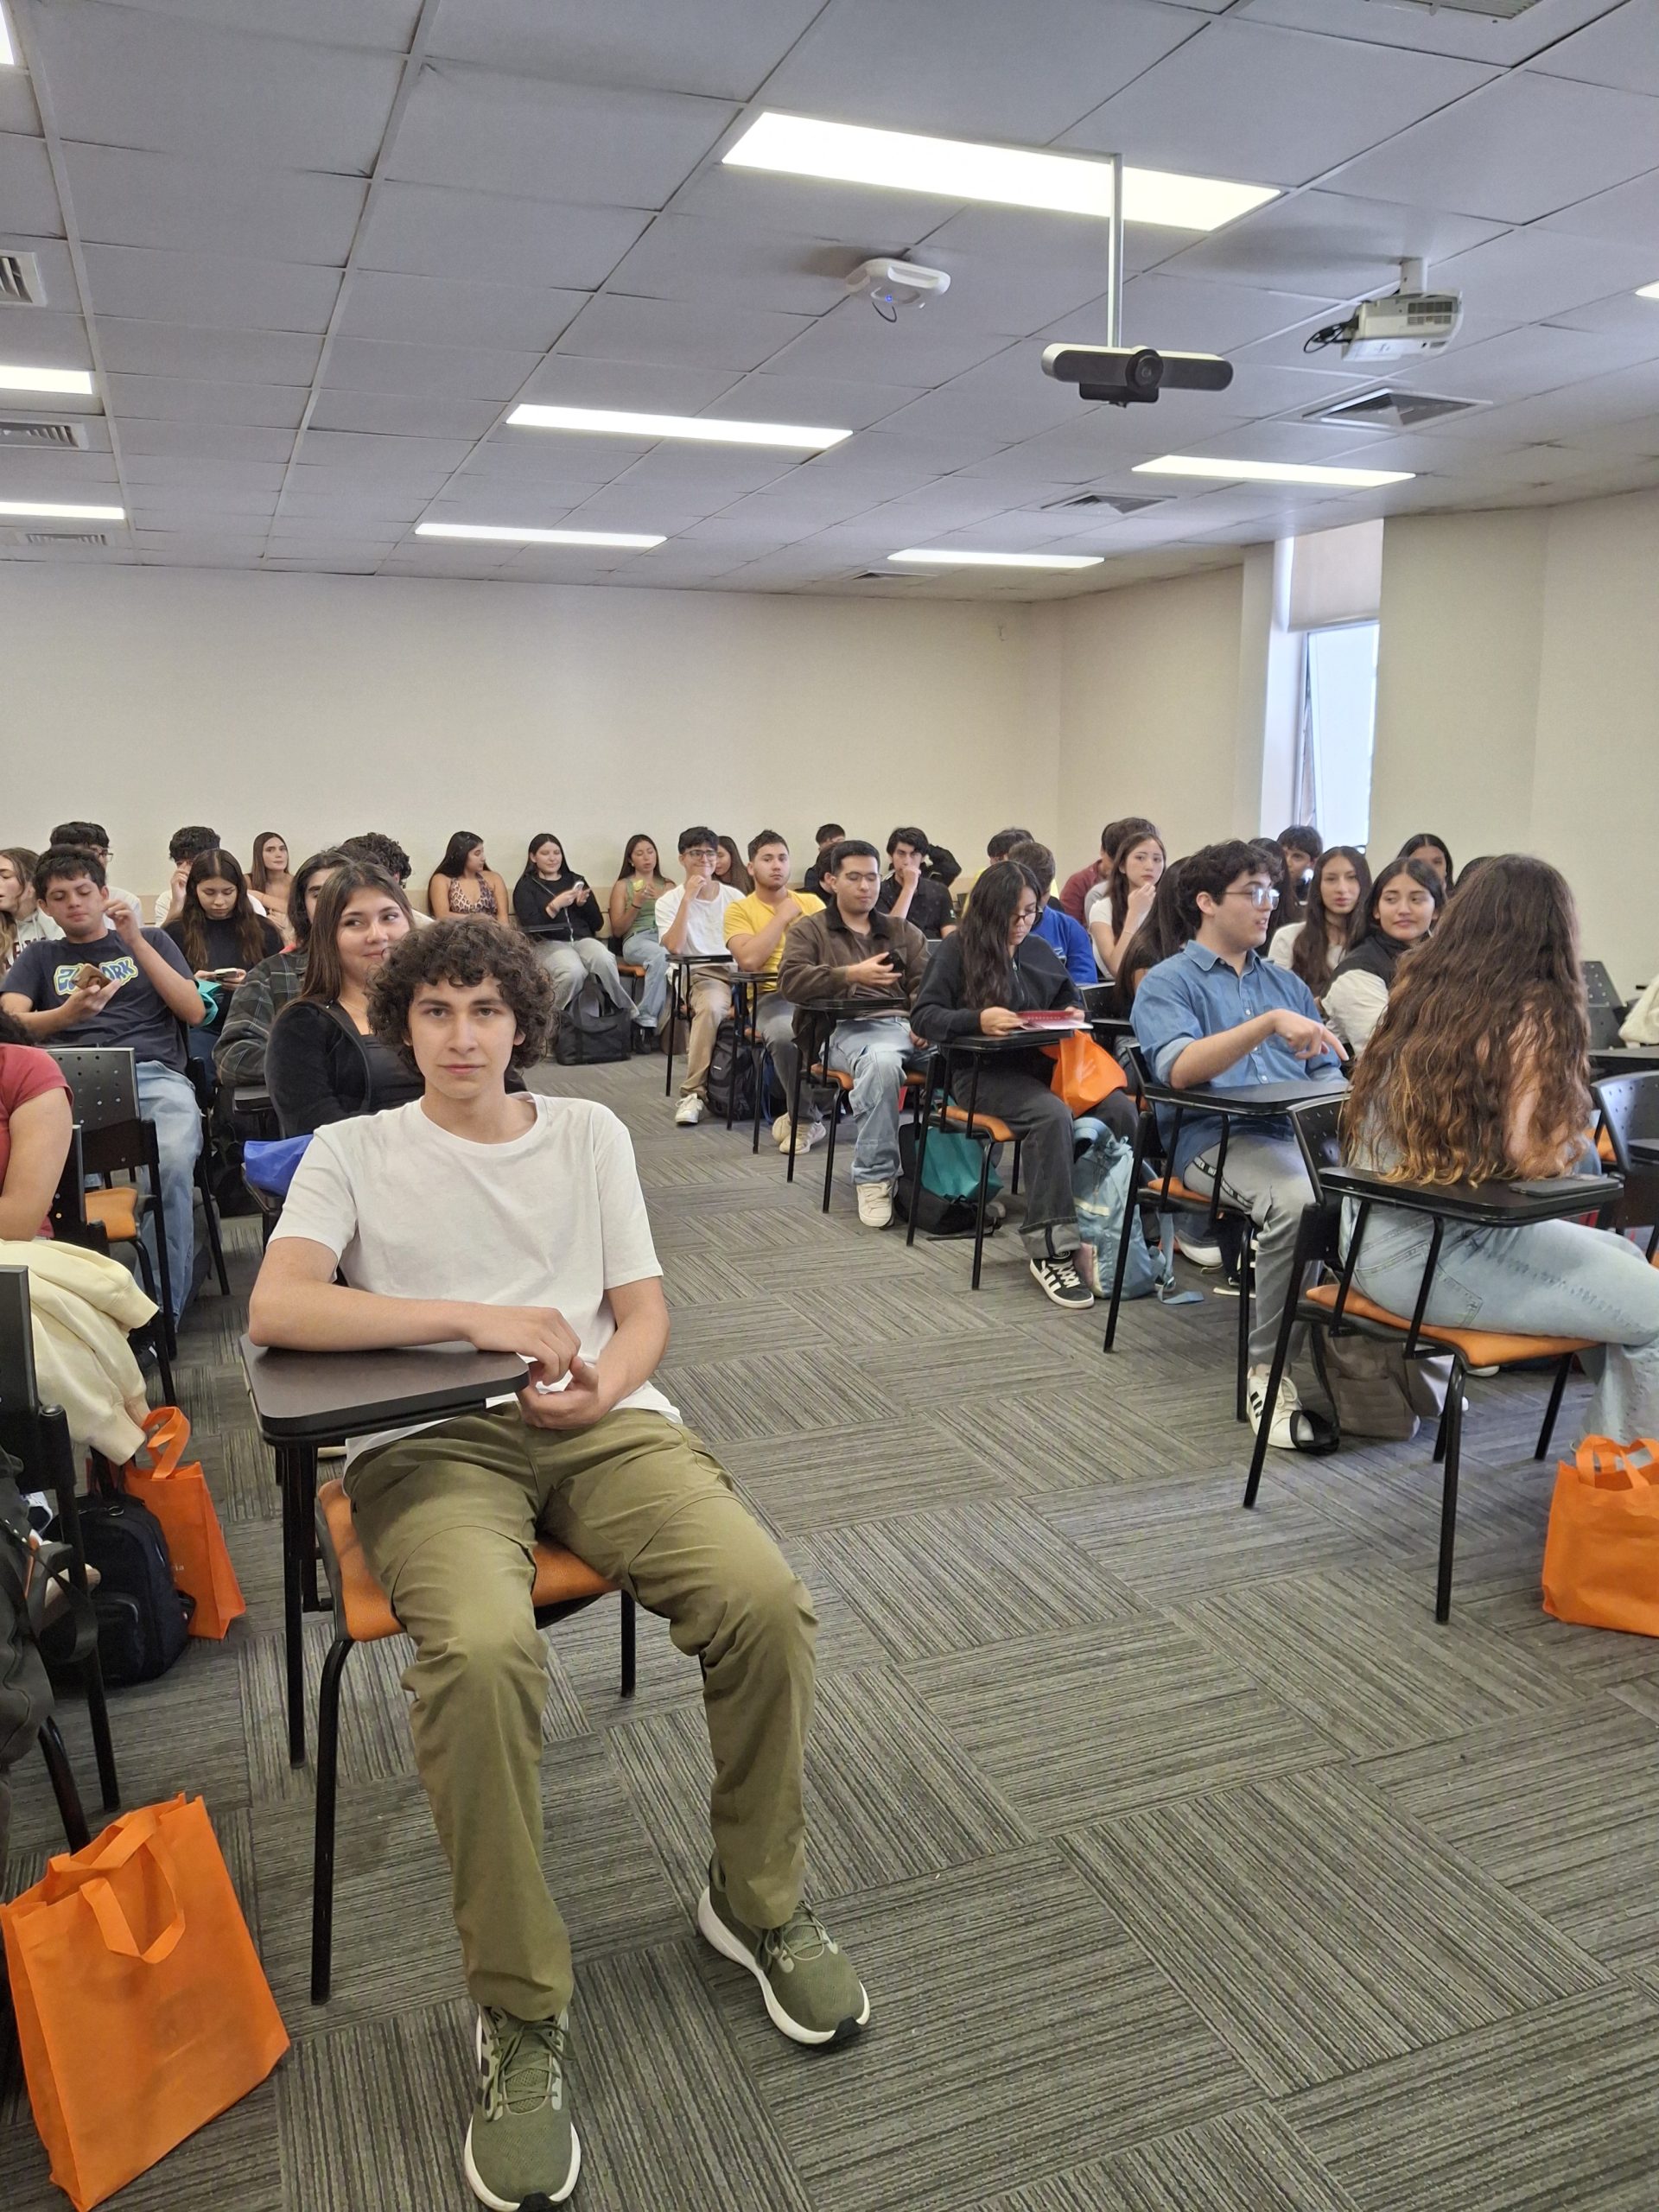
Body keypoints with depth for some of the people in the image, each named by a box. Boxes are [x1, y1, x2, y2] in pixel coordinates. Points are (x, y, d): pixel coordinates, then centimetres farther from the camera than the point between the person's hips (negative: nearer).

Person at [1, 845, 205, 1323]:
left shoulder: (150, 940, 26)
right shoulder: (39, 958, 27)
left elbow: (194, 1012, 11)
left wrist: (135, 941, 4)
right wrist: (69, 1012, -14)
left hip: (153, 1074, -1)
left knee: (173, 1160, -36)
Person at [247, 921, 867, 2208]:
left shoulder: (589, 1133, 17)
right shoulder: (354, 1153, 10)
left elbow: (646, 1312, 14)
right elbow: (275, 1307, -8)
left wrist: (606, 1380, -10)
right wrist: (478, 1318, -16)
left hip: (599, 1419, 3)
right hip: (430, 1440, -2)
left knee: (765, 1597, -23)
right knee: (482, 1650, -35)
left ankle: (758, 1898, 4)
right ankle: (520, 2009, -13)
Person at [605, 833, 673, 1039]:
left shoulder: (667, 884, 25)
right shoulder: (623, 886, 18)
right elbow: (617, 930, 12)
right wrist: (636, 904, -2)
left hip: (668, 937, 2)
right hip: (636, 939, -2)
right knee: (661, 955, -41)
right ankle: (646, 1019, -35)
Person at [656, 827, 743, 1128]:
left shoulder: (735, 897, 16)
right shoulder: (670, 901, 7)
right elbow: (674, 947, -11)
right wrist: (688, 897, -10)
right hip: (702, 977, -3)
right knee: (711, 1006, -37)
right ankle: (693, 1094, -31)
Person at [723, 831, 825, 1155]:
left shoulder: (812, 902, 22)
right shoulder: (739, 910, 10)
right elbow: (749, 959, -8)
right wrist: (782, 916, -1)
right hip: (773, 995, -3)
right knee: (784, 1032, -39)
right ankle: (806, 1119, -13)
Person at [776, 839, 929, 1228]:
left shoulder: (903, 931, 30)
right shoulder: (810, 930, 21)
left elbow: (926, 983, 15)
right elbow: (790, 979, 1)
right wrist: (851, 974, -10)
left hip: (908, 1024, 3)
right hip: (849, 1028, -3)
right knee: (882, 1060, -41)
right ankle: (874, 1178, -32)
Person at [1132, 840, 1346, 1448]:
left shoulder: (1287, 983, 27)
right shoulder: (1167, 982, 8)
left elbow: (1327, 1075, 21)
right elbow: (1179, 1069, -12)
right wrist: (1269, 1024, -21)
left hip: (1299, 1132, 5)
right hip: (1214, 1139, -5)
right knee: (1298, 1201, -36)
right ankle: (1268, 1368, -21)